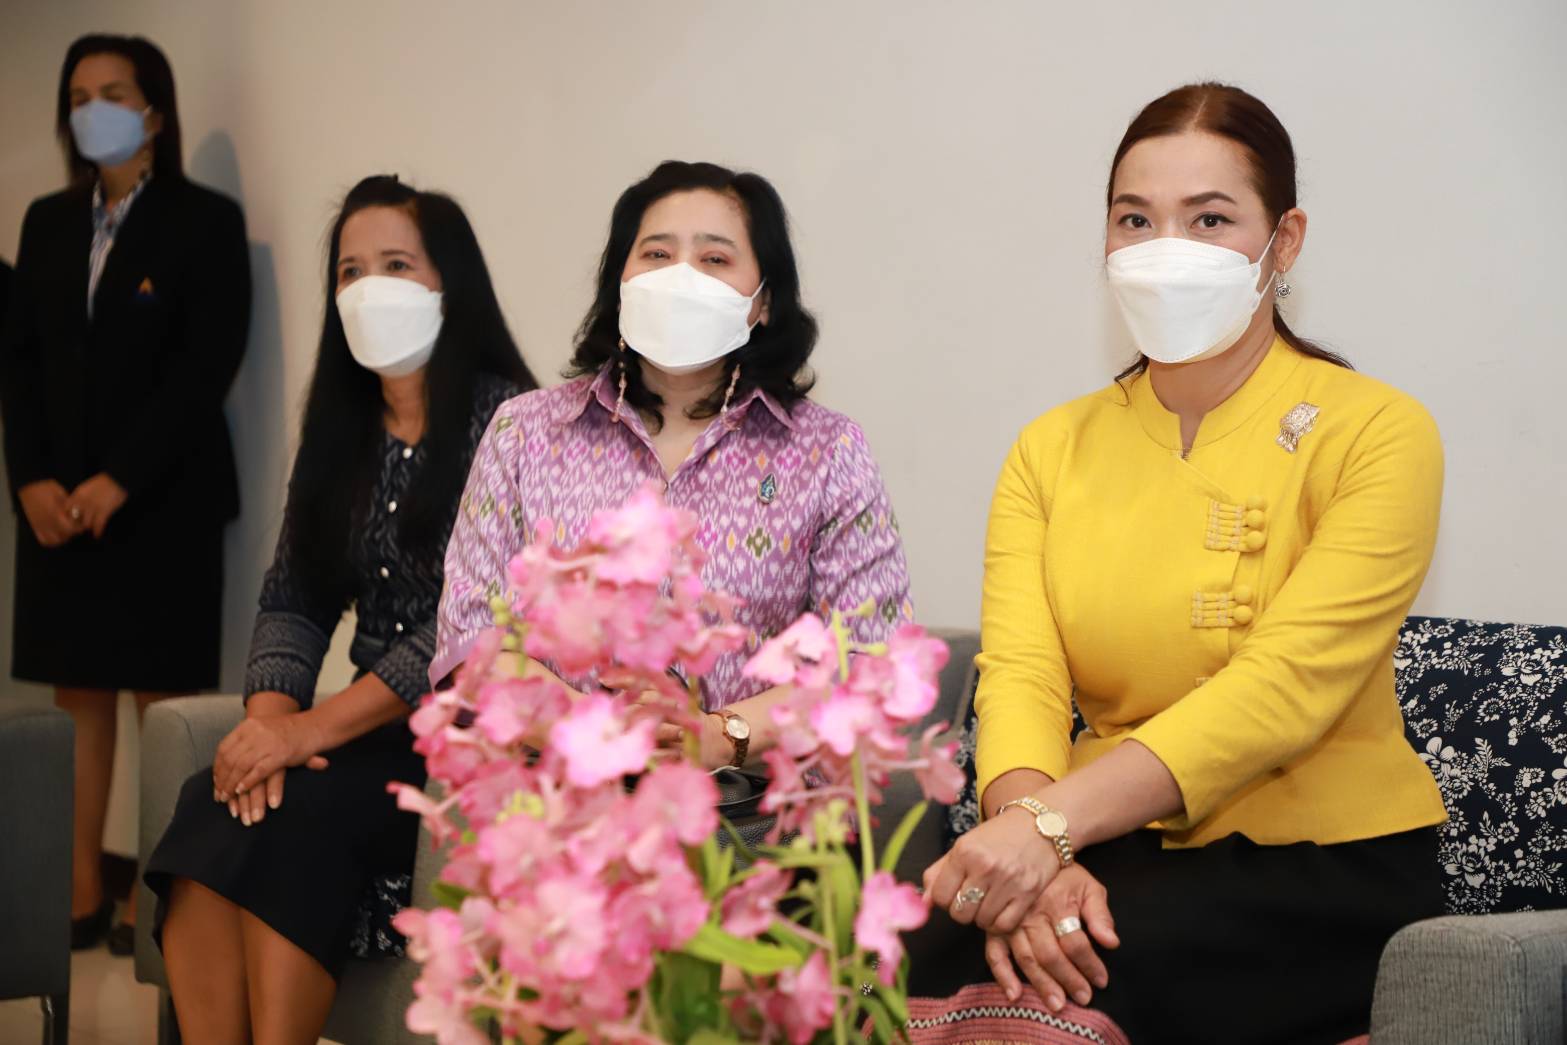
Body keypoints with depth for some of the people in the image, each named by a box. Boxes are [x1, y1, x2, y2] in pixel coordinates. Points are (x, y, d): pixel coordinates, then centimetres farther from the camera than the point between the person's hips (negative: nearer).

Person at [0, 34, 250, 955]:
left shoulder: (206, 221, -1)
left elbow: (207, 366, -10)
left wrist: (119, 481, -15)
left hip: (161, 500, -4)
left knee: (163, 700, 0)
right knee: (78, 698, 5)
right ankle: (83, 890, 11)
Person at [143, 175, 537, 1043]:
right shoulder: (339, 431, 15)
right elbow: (293, 598, 10)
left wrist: (316, 729, -20)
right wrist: (269, 715, -11)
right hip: (367, 728, 6)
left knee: (295, 819, -29)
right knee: (211, 807, -22)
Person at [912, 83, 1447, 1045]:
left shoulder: (1377, 434, -6)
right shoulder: (1052, 449, 9)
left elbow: (1283, 687, -19)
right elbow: (1019, 676, -6)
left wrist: (1052, 821, -31)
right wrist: (1030, 848, -28)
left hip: (1327, 865, -3)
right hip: (1121, 852, 4)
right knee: (918, 960, -27)